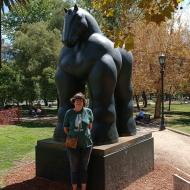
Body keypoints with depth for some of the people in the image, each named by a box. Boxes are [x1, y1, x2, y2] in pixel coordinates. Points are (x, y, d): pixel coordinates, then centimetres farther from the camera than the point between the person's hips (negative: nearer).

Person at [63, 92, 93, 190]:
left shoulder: (88, 111, -4)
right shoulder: (69, 113, -6)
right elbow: (65, 128, 6)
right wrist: (73, 136, 5)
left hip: (86, 144, 1)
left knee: (84, 168, 11)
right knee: (74, 168, 9)